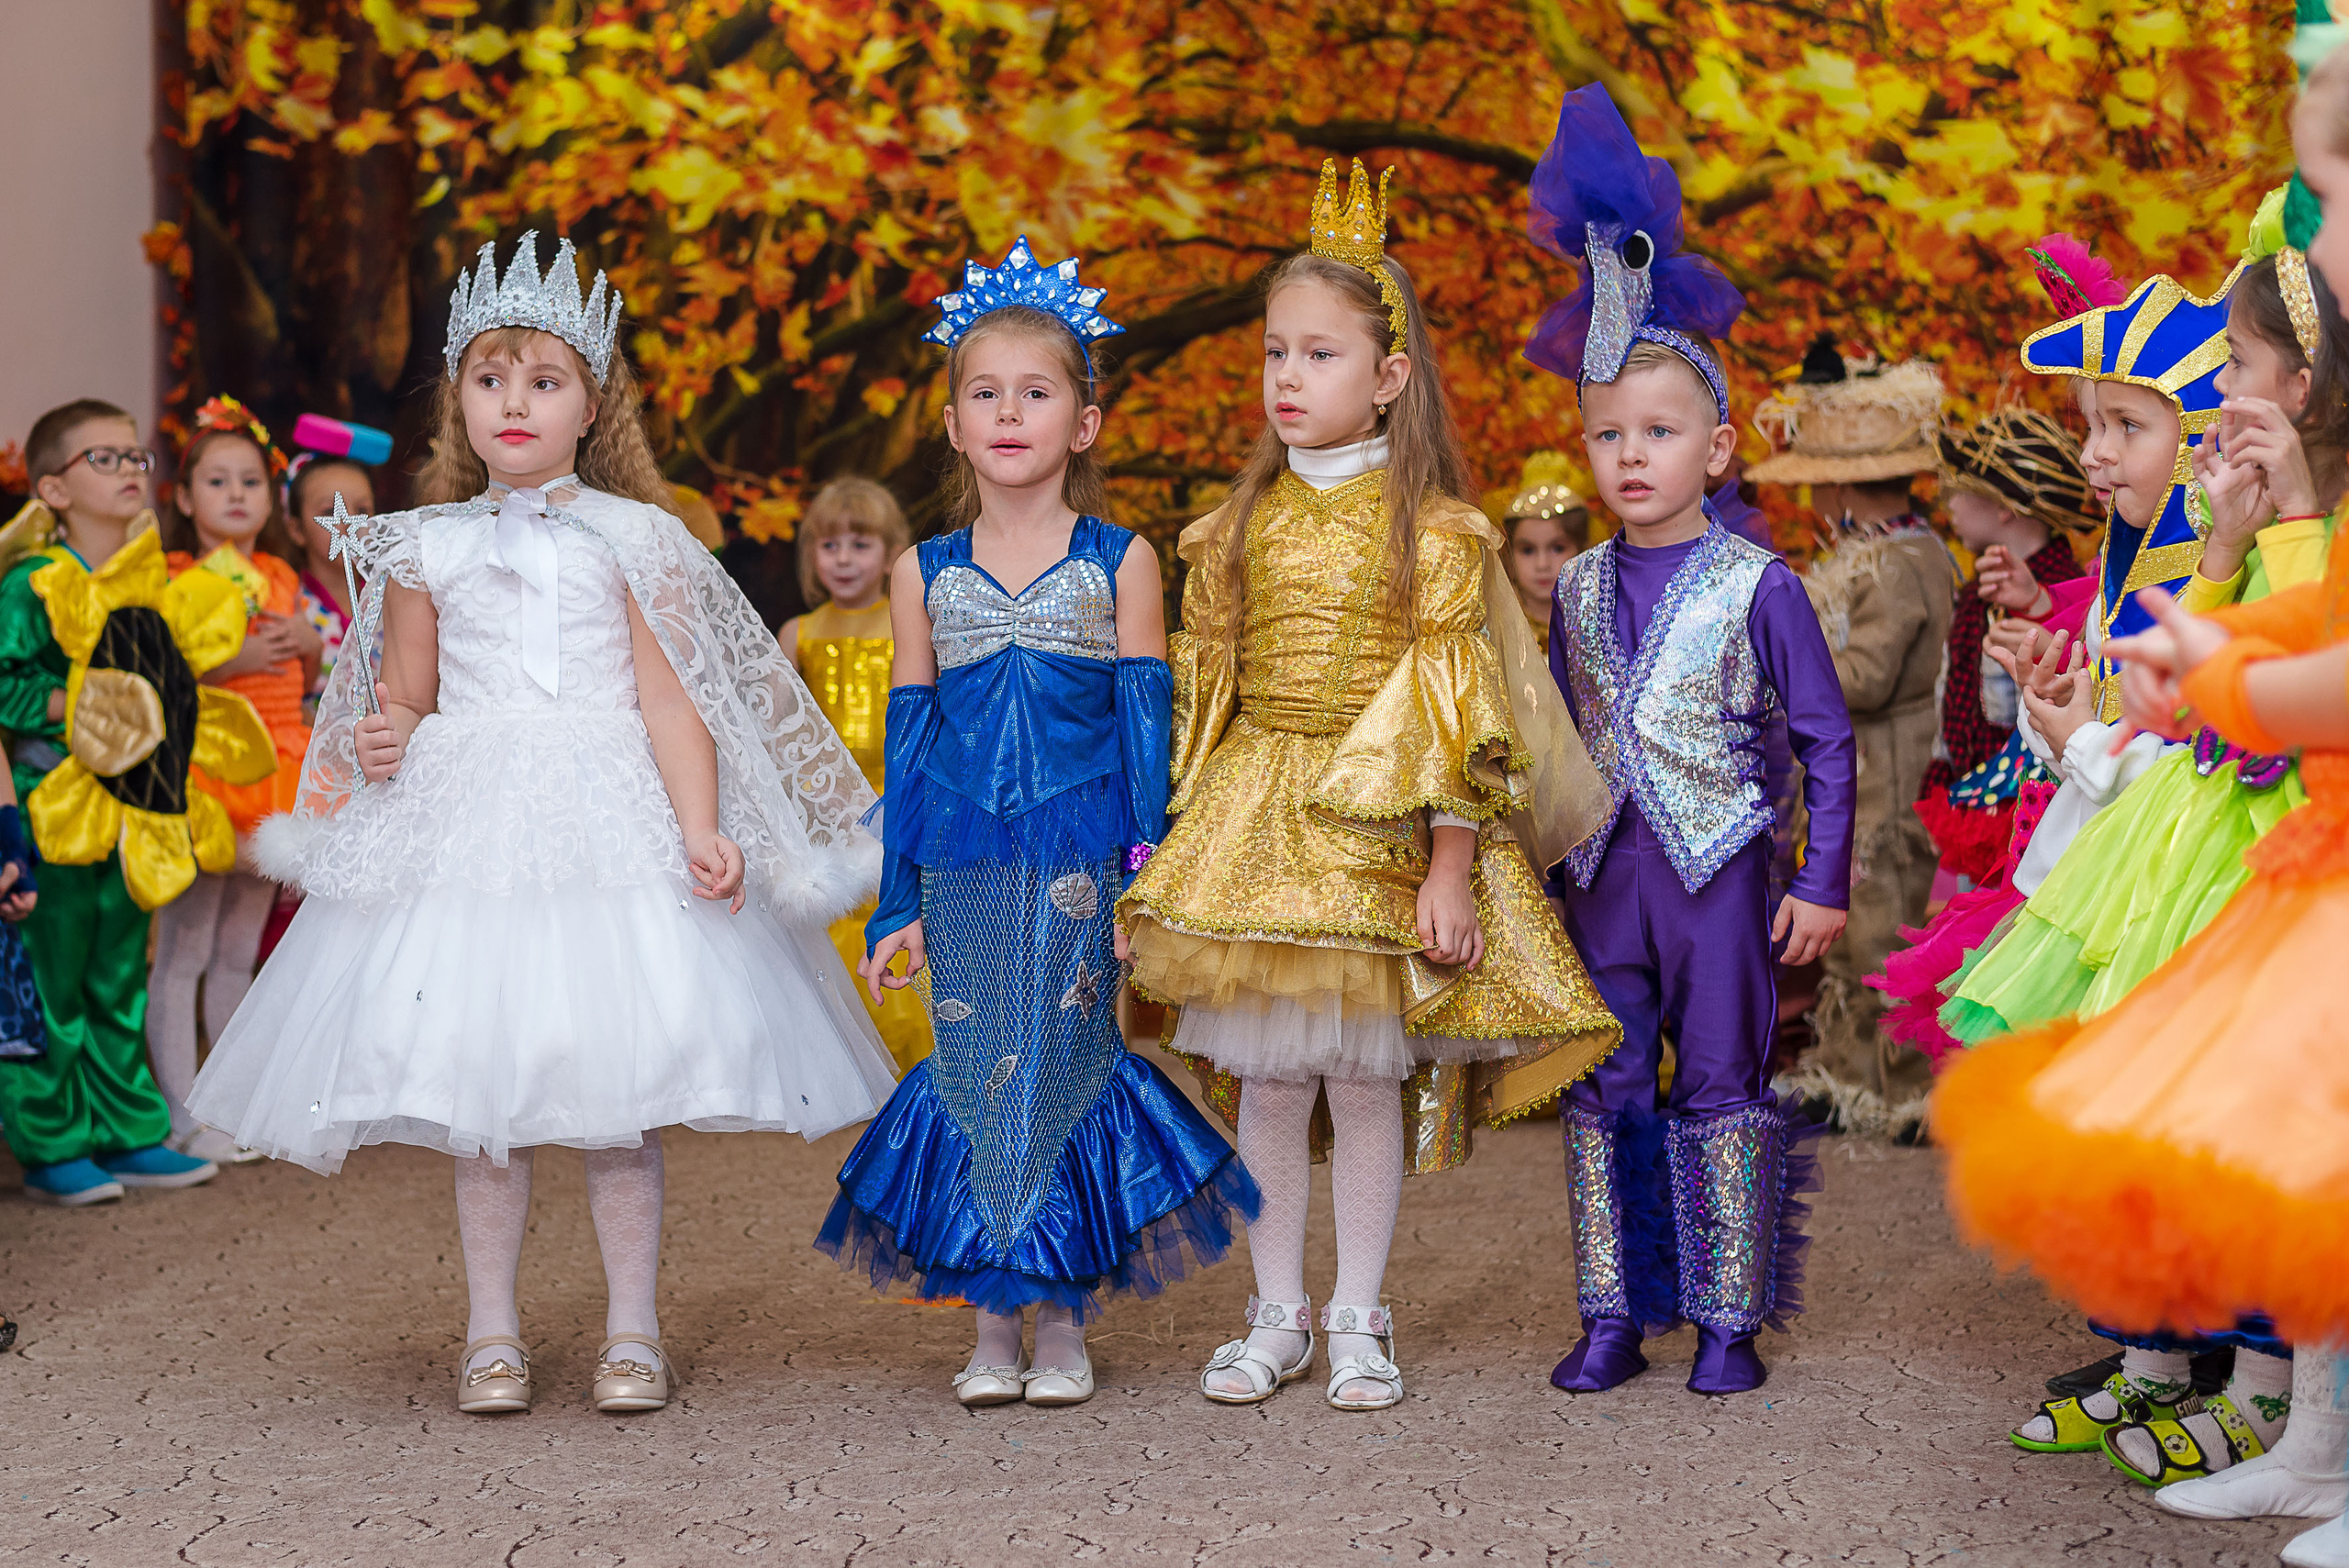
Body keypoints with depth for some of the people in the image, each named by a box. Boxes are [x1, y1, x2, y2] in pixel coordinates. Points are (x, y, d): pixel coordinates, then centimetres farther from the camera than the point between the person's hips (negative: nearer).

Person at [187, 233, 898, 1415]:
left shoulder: (634, 540, 1)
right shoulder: (425, 547, 8)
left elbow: (669, 702, -3)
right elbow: (404, 698, 15)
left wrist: (702, 834, -14)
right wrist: (384, 742, -8)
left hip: (613, 828, -2)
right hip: (467, 828, 2)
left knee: (617, 1091, -1)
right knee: (477, 1092, 4)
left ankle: (632, 1331, 13)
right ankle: (492, 1332, 17)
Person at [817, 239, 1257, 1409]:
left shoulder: (1120, 563, 2)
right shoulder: (924, 574, 7)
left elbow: (1147, 727, 1)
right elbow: (906, 743, 9)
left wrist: (1143, 880, -5)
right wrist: (898, 907, 7)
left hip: (1078, 862, -2)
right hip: (962, 867, 2)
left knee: (1067, 1061, 0)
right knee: (975, 1075, 2)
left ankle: (1064, 1320, 12)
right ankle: (992, 1324, 13)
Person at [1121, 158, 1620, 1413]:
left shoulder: (1433, 530, -5)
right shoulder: (1244, 524, 7)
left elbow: (1454, 711, -8)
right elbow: (1204, 693, 12)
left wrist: (1449, 870, -12)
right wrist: (1187, 834, 9)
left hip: (1385, 827, -3)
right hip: (1258, 818, 3)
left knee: (1367, 1074, 3)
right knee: (1266, 1077, 6)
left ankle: (1358, 1321, 17)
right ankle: (1276, 1317, 19)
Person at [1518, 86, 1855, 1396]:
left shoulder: (1756, 586, -5)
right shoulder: (1578, 589, 7)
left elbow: (1828, 740, -4)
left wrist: (1825, 882, -7)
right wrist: (1541, 862, 13)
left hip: (1721, 868, -4)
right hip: (1604, 875, 4)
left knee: (1723, 1088, 2)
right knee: (1603, 1090, 6)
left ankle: (1730, 1319, 11)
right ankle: (1614, 1315, 15)